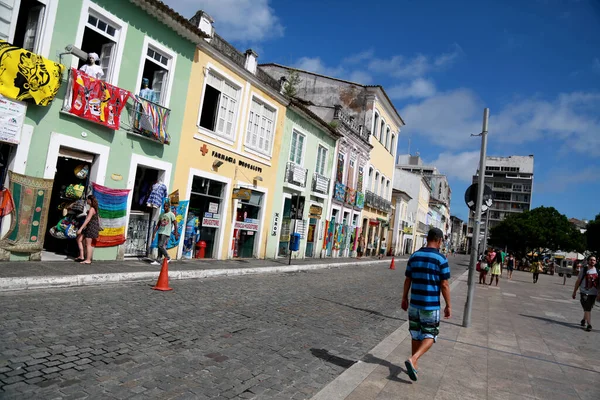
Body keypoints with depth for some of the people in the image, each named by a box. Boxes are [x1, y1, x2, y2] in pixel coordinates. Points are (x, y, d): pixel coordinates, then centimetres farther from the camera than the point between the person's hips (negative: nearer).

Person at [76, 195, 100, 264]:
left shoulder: (92, 209, -18)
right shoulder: (94, 208, 12)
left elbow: (87, 220, -24)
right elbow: (98, 219, 18)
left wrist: (81, 228, -25)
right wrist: (98, 228, 25)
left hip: (91, 227, -10)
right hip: (89, 227, 10)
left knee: (88, 244, -2)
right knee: (79, 239, 12)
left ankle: (88, 260, 6)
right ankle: (81, 256, 13)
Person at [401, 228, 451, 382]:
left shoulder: (414, 256, 2)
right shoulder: (441, 259, -12)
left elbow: (407, 280, 6)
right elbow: (444, 285, -10)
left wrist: (404, 298, 15)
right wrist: (448, 306, -1)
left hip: (414, 304, 4)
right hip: (431, 305, -4)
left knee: (416, 334, 16)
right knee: (430, 335, 7)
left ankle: (415, 365, 24)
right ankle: (413, 359, -12)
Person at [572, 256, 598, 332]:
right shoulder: (584, 270, -1)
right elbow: (578, 281, 3)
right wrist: (574, 291, 3)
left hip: (593, 293, 3)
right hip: (584, 292, -3)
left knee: (588, 308, 14)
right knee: (587, 309, -8)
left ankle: (584, 320, 36)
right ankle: (589, 325, -6)